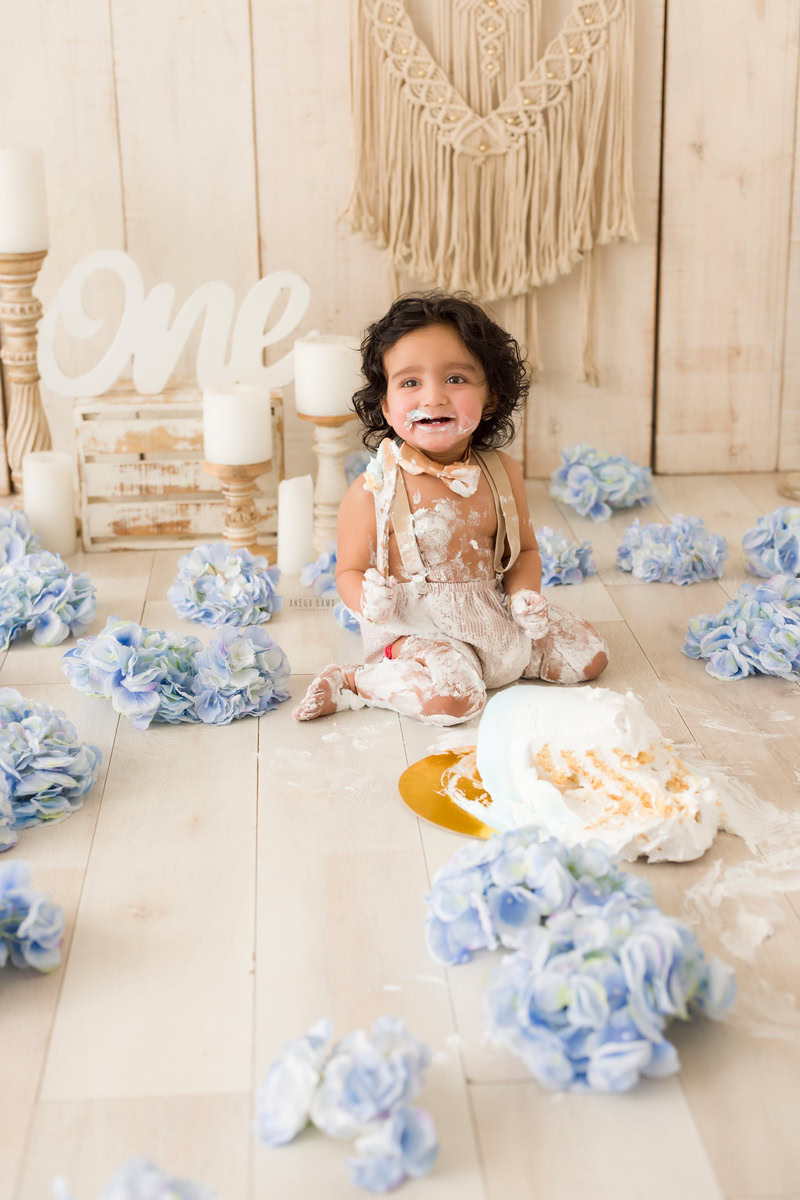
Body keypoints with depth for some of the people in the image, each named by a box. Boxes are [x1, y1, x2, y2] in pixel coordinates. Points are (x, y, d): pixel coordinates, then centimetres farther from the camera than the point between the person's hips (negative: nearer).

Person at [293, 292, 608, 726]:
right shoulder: (372, 492, -16)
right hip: (415, 626, -6)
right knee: (452, 696, -32)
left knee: (588, 654, 7)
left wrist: (525, 594, -11)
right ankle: (351, 682, -10)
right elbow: (350, 571, -7)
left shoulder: (501, 473, -2)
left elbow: (523, 551, 10)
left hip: (494, 620, 6)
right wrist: (370, 601, -30)